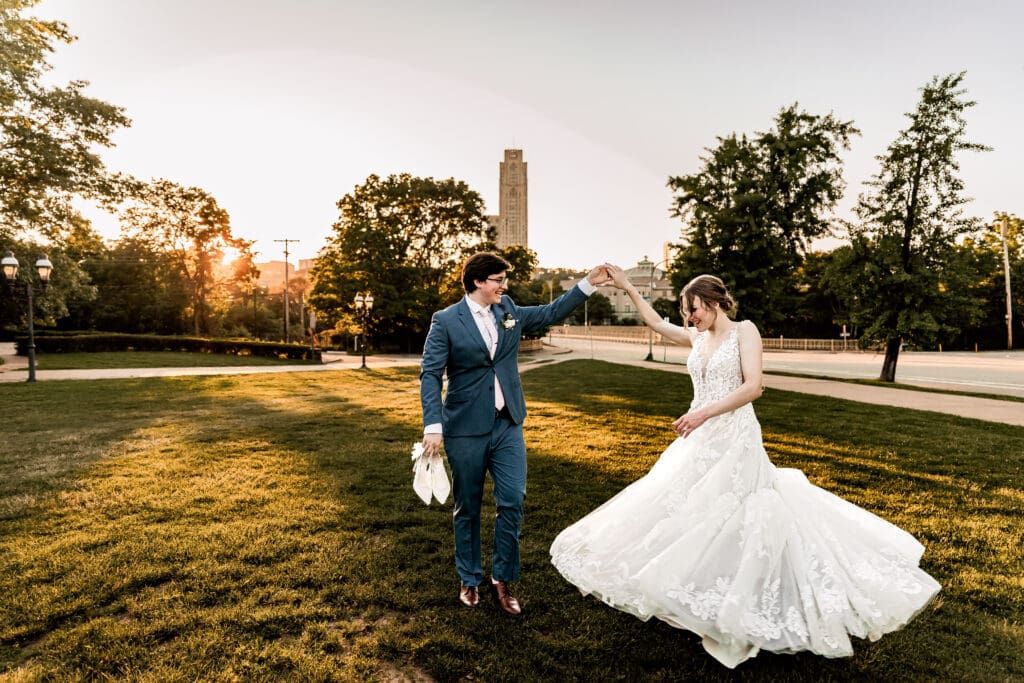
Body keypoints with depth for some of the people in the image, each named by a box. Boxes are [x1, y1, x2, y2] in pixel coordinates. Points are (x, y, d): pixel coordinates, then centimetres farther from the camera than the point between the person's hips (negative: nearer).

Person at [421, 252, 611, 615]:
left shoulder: (509, 310, 6)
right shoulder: (446, 321, -8)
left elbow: (551, 313, 16)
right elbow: (430, 375, -11)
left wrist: (589, 283, 9)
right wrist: (433, 425, -20)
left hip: (508, 425, 4)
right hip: (466, 429, -4)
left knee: (512, 501, 1)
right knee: (468, 508, 10)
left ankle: (503, 579, 22)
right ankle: (470, 580, 31)